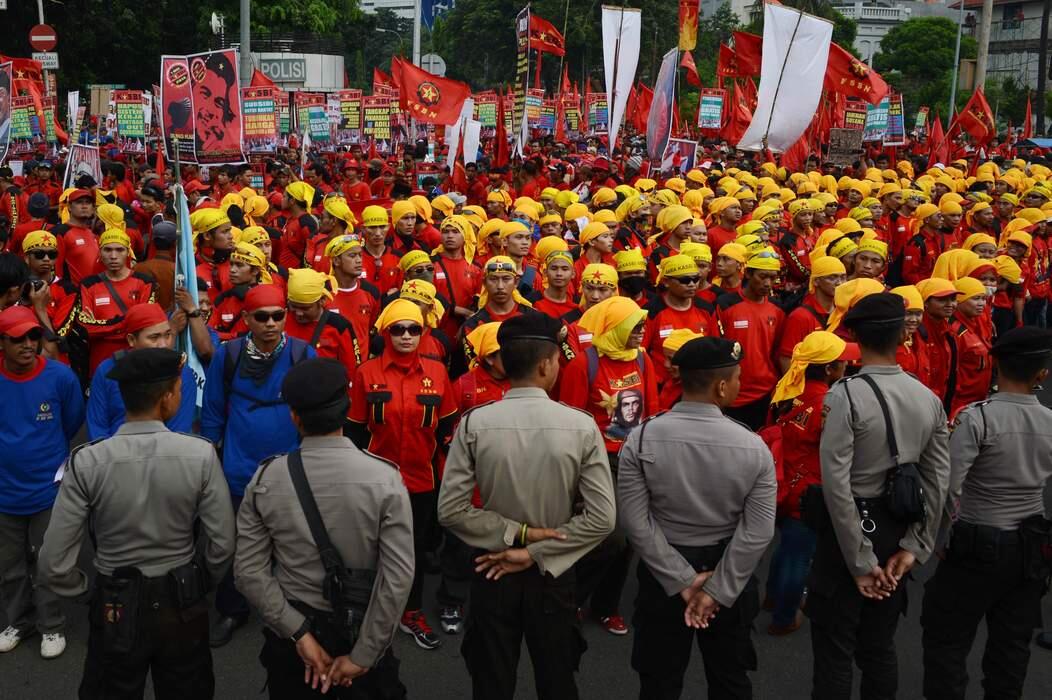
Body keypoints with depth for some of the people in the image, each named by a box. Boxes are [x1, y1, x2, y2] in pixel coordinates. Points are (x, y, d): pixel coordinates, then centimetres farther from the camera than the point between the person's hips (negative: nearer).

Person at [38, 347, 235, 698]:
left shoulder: (87, 462, -17)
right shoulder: (201, 455, -17)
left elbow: (53, 564, -15)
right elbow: (223, 544, -12)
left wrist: (86, 590, 5)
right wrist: (199, 585, 7)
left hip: (115, 607, 0)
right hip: (183, 604, 0)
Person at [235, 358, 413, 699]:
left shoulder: (265, 479, -11)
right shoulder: (384, 479, -17)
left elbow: (249, 571, -11)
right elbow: (398, 577, -19)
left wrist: (298, 633, -9)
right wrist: (363, 655, -12)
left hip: (290, 632, 2)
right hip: (361, 631, -2)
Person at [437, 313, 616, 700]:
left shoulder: (474, 424, -15)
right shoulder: (581, 426, -15)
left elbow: (450, 510, -15)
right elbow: (602, 518, -15)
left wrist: (513, 533, -10)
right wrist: (535, 553, -12)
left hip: (492, 572, 0)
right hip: (553, 573, 0)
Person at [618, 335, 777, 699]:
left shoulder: (641, 439, -15)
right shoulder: (753, 446, -15)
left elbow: (635, 522, -16)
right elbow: (758, 532, -16)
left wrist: (682, 580, -11)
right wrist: (718, 589, -10)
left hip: (662, 575, 0)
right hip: (729, 573, 0)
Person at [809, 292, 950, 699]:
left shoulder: (845, 394, -17)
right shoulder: (929, 398, 0)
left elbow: (837, 484, -21)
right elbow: (937, 482, -1)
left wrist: (861, 561, -14)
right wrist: (914, 547, 2)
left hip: (851, 531, -6)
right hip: (898, 533, 6)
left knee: (834, 651, 6)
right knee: (880, 646, 19)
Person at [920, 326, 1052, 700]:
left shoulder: (977, 416, -18)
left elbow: (948, 487, -21)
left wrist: (943, 529, -5)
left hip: (978, 545, -5)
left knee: (947, 638, 9)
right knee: (1012, 643, 17)